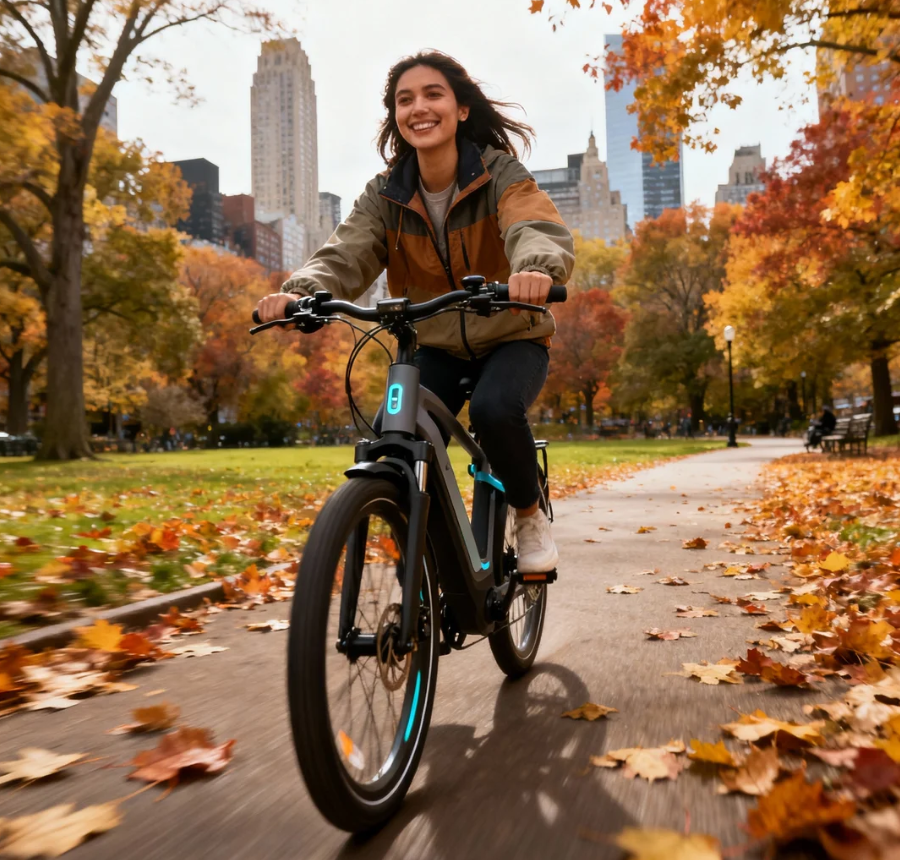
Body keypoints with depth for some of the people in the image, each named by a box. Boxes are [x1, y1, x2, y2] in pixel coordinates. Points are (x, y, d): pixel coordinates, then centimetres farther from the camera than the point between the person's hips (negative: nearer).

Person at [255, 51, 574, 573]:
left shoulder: (499, 174, -12)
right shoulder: (387, 195, -3)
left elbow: (539, 228, -31)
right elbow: (346, 255, -17)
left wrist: (538, 267, -56)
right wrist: (301, 291, -40)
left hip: (511, 339, -3)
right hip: (437, 348, 3)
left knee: (494, 409, -34)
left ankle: (530, 515, -4)